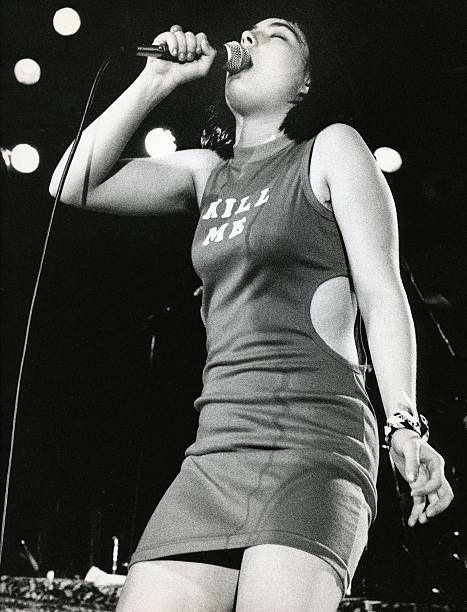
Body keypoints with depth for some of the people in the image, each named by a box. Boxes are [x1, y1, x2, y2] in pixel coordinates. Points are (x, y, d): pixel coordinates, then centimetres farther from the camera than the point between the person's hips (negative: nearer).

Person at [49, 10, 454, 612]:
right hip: (217, 450, 5)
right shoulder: (206, 173, 21)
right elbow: (76, 185, 12)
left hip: (313, 434, -5)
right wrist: (156, 79, 11)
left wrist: (405, 423, -14)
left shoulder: (331, 148, 7)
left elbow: (382, 291, -1)